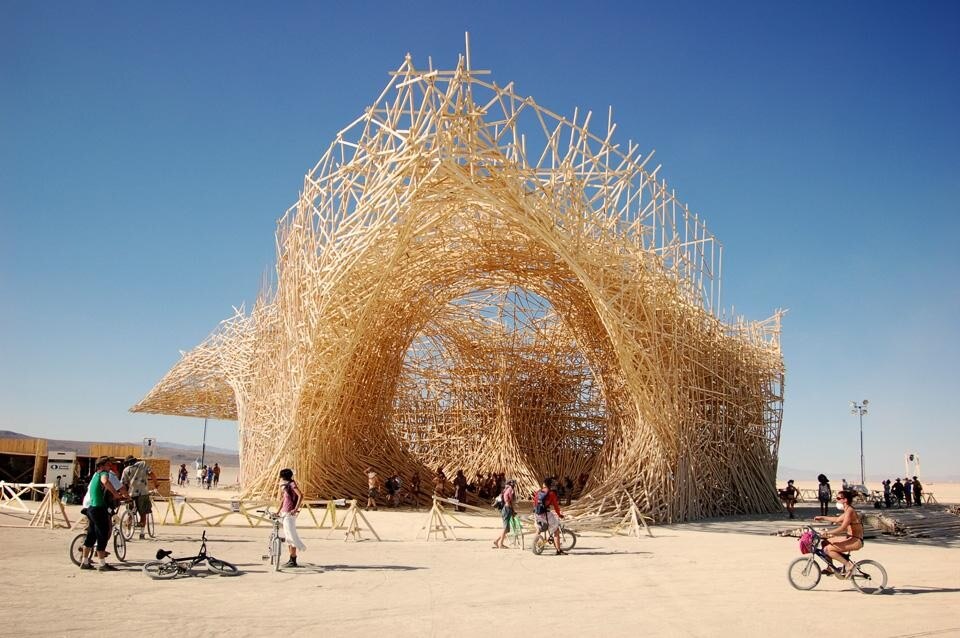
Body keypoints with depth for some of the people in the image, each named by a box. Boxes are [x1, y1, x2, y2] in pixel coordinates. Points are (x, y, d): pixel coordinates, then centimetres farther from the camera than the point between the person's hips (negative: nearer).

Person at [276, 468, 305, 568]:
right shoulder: (285, 486, 17)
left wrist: (296, 509, -25)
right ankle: (291, 560, 17)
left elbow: (300, 495, -22)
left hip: (290, 514, -10)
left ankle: (293, 561, -4)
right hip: (285, 514, 10)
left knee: (291, 536, -7)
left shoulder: (292, 484, -11)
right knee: (288, 537, 12)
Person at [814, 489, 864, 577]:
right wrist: (822, 518, 28)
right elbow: (837, 519, 28)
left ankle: (848, 565, -9)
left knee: (828, 549, -19)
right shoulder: (847, 511, 11)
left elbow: (842, 528, -27)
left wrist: (828, 533, -29)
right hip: (850, 538, 10)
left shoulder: (850, 511, -18)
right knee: (825, 542, 12)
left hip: (856, 541, -10)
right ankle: (831, 567, 19)